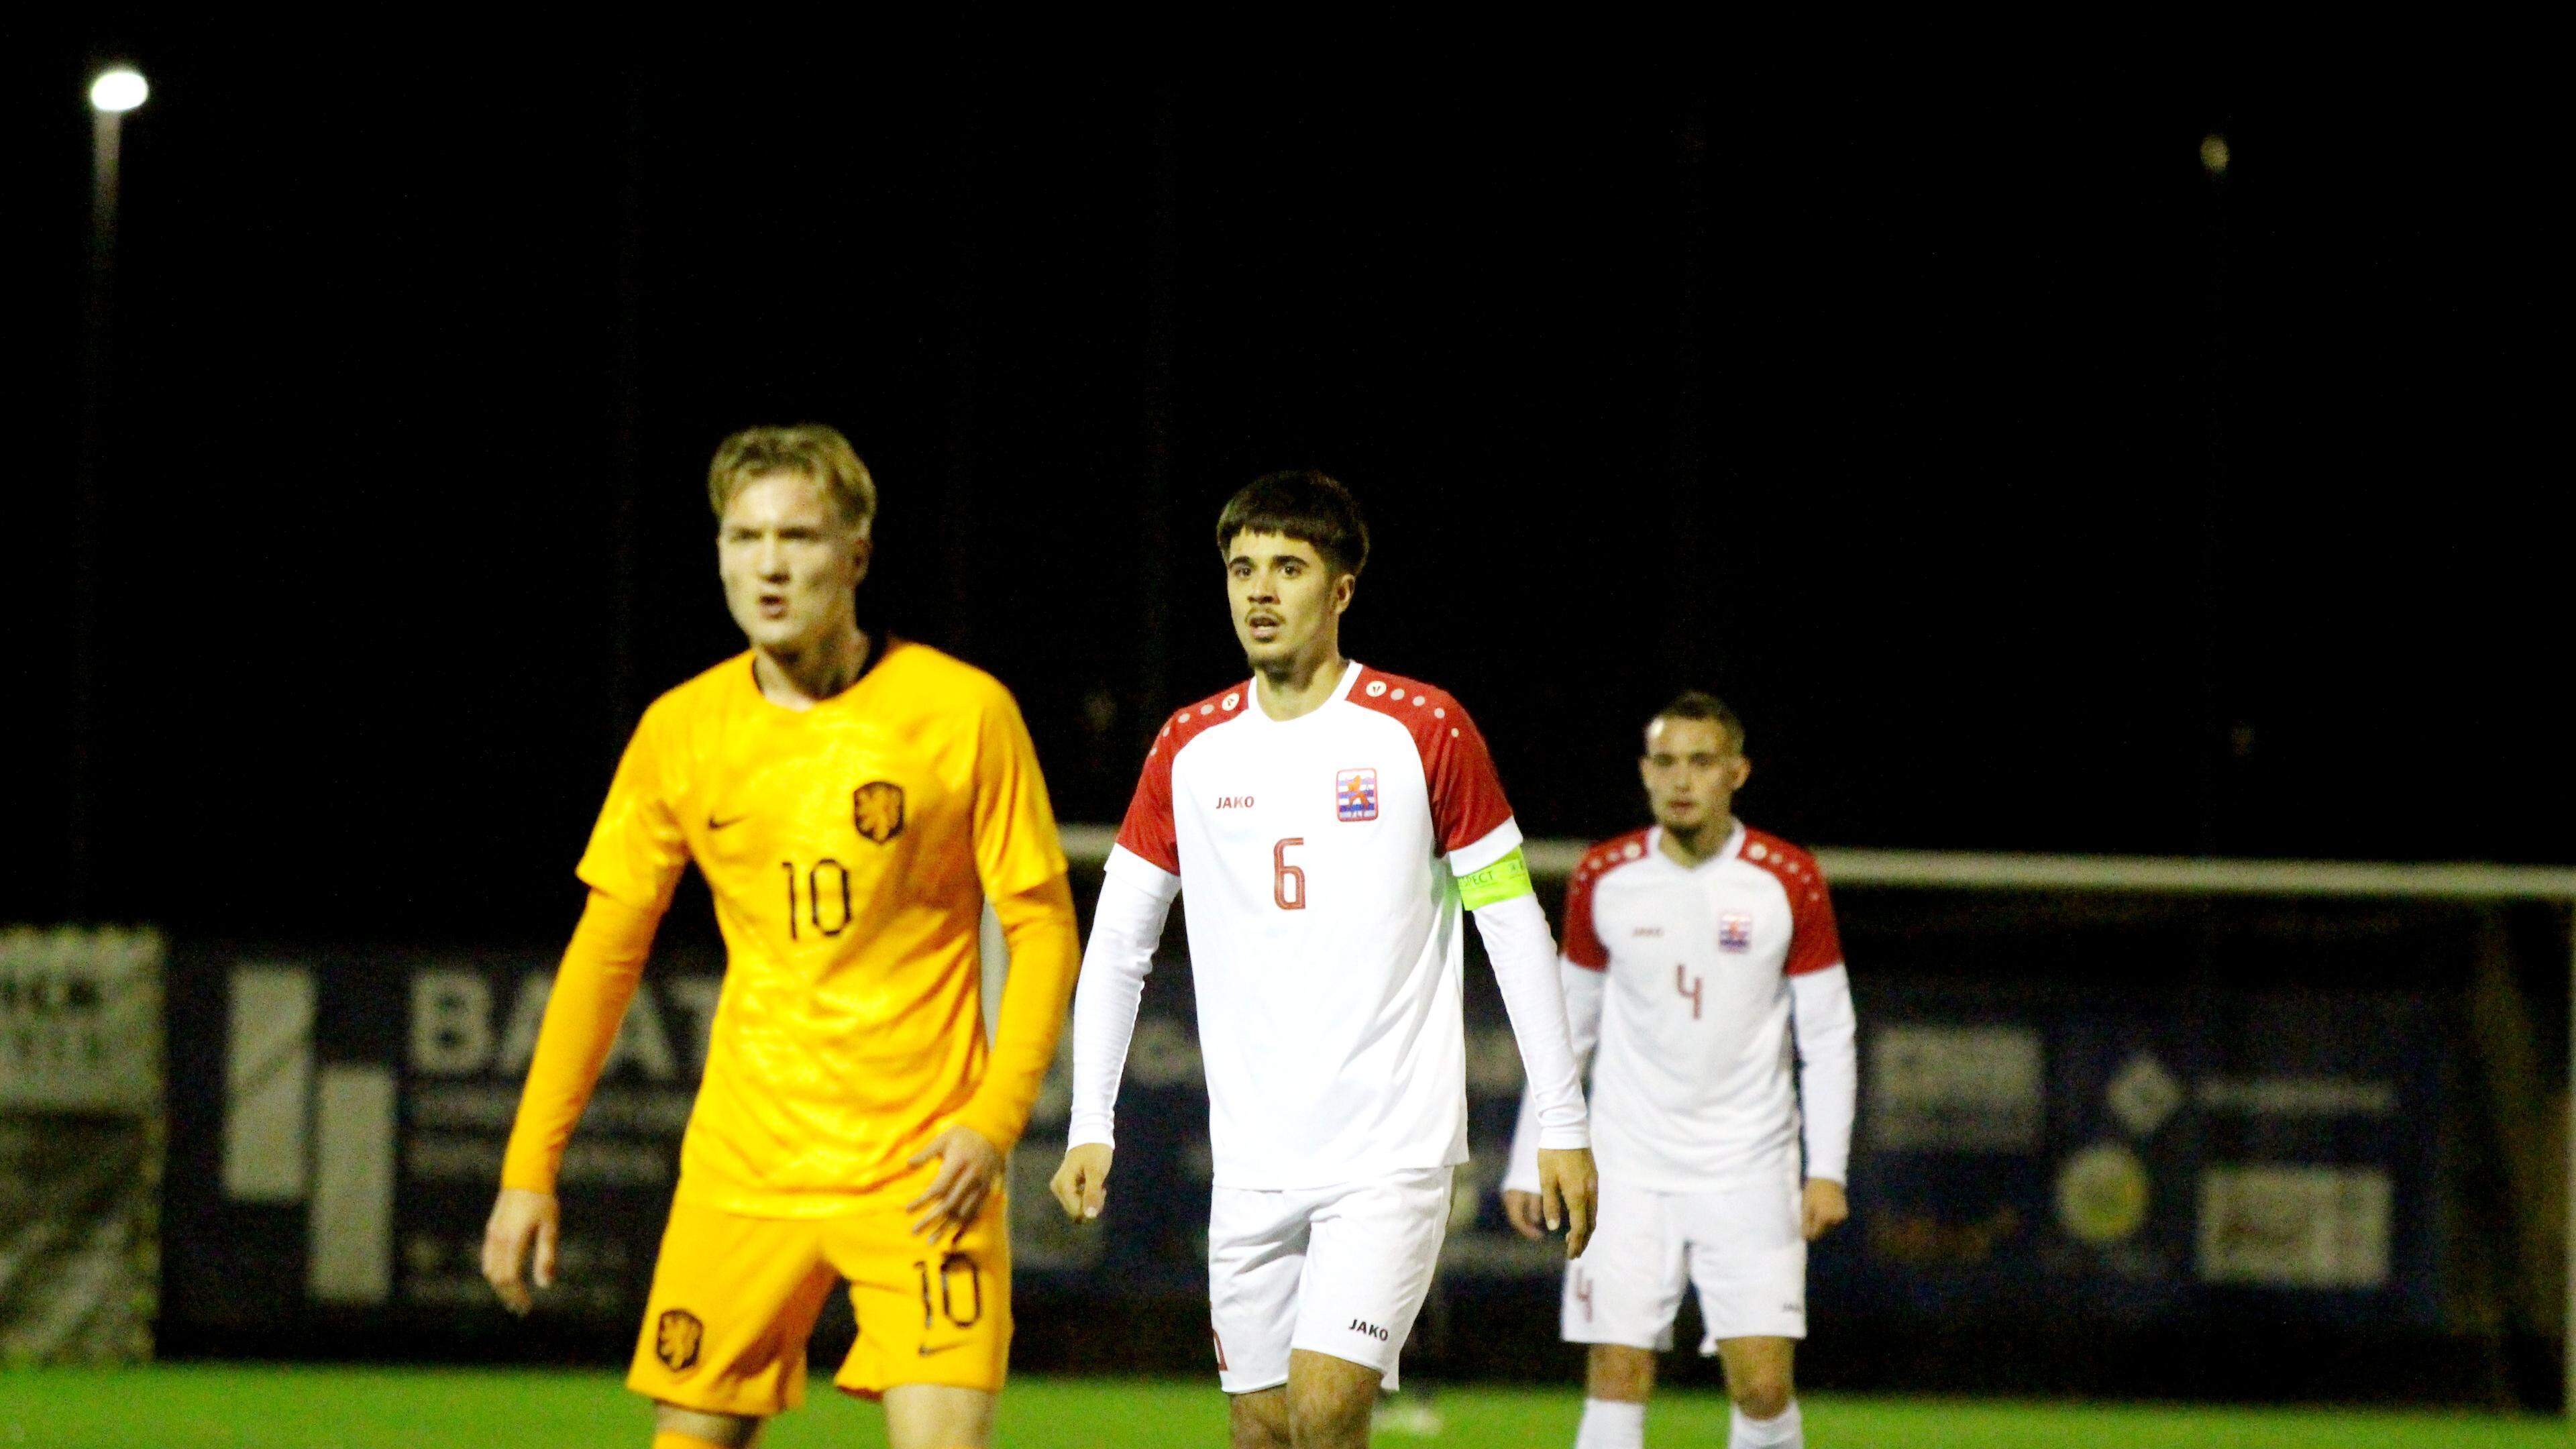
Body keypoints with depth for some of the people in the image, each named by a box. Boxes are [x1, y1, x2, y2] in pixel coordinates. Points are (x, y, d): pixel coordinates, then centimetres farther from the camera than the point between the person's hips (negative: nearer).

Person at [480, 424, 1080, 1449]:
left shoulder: (963, 711, -5)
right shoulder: (682, 730, 4)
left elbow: (1043, 926, -1)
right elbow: (606, 951, 10)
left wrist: (995, 1120, -14)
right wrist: (530, 1167, 7)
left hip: (922, 1164, -3)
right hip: (744, 1164, 3)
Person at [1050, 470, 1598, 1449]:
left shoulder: (1421, 731, -3)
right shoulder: (1190, 749, 6)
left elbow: (1514, 926, 1)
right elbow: (1118, 943, 13)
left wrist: (1561, 1122, -2)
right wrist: (1090, 1123, 5)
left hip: (1394, 1151, -4)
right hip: (1253, 1164, 4)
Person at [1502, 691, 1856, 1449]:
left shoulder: (1788, 882, -3)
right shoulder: (1604, 878, 2)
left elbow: (1828, 1037, 1)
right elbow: (1564, 1028, 11)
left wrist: (1827, 1169, -7)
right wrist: (1530, 1162, 8)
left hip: (1750, 1171, -1)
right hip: (1629, 1168, 1)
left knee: (1763, 1386, -7)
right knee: (1616, 1380, -8)